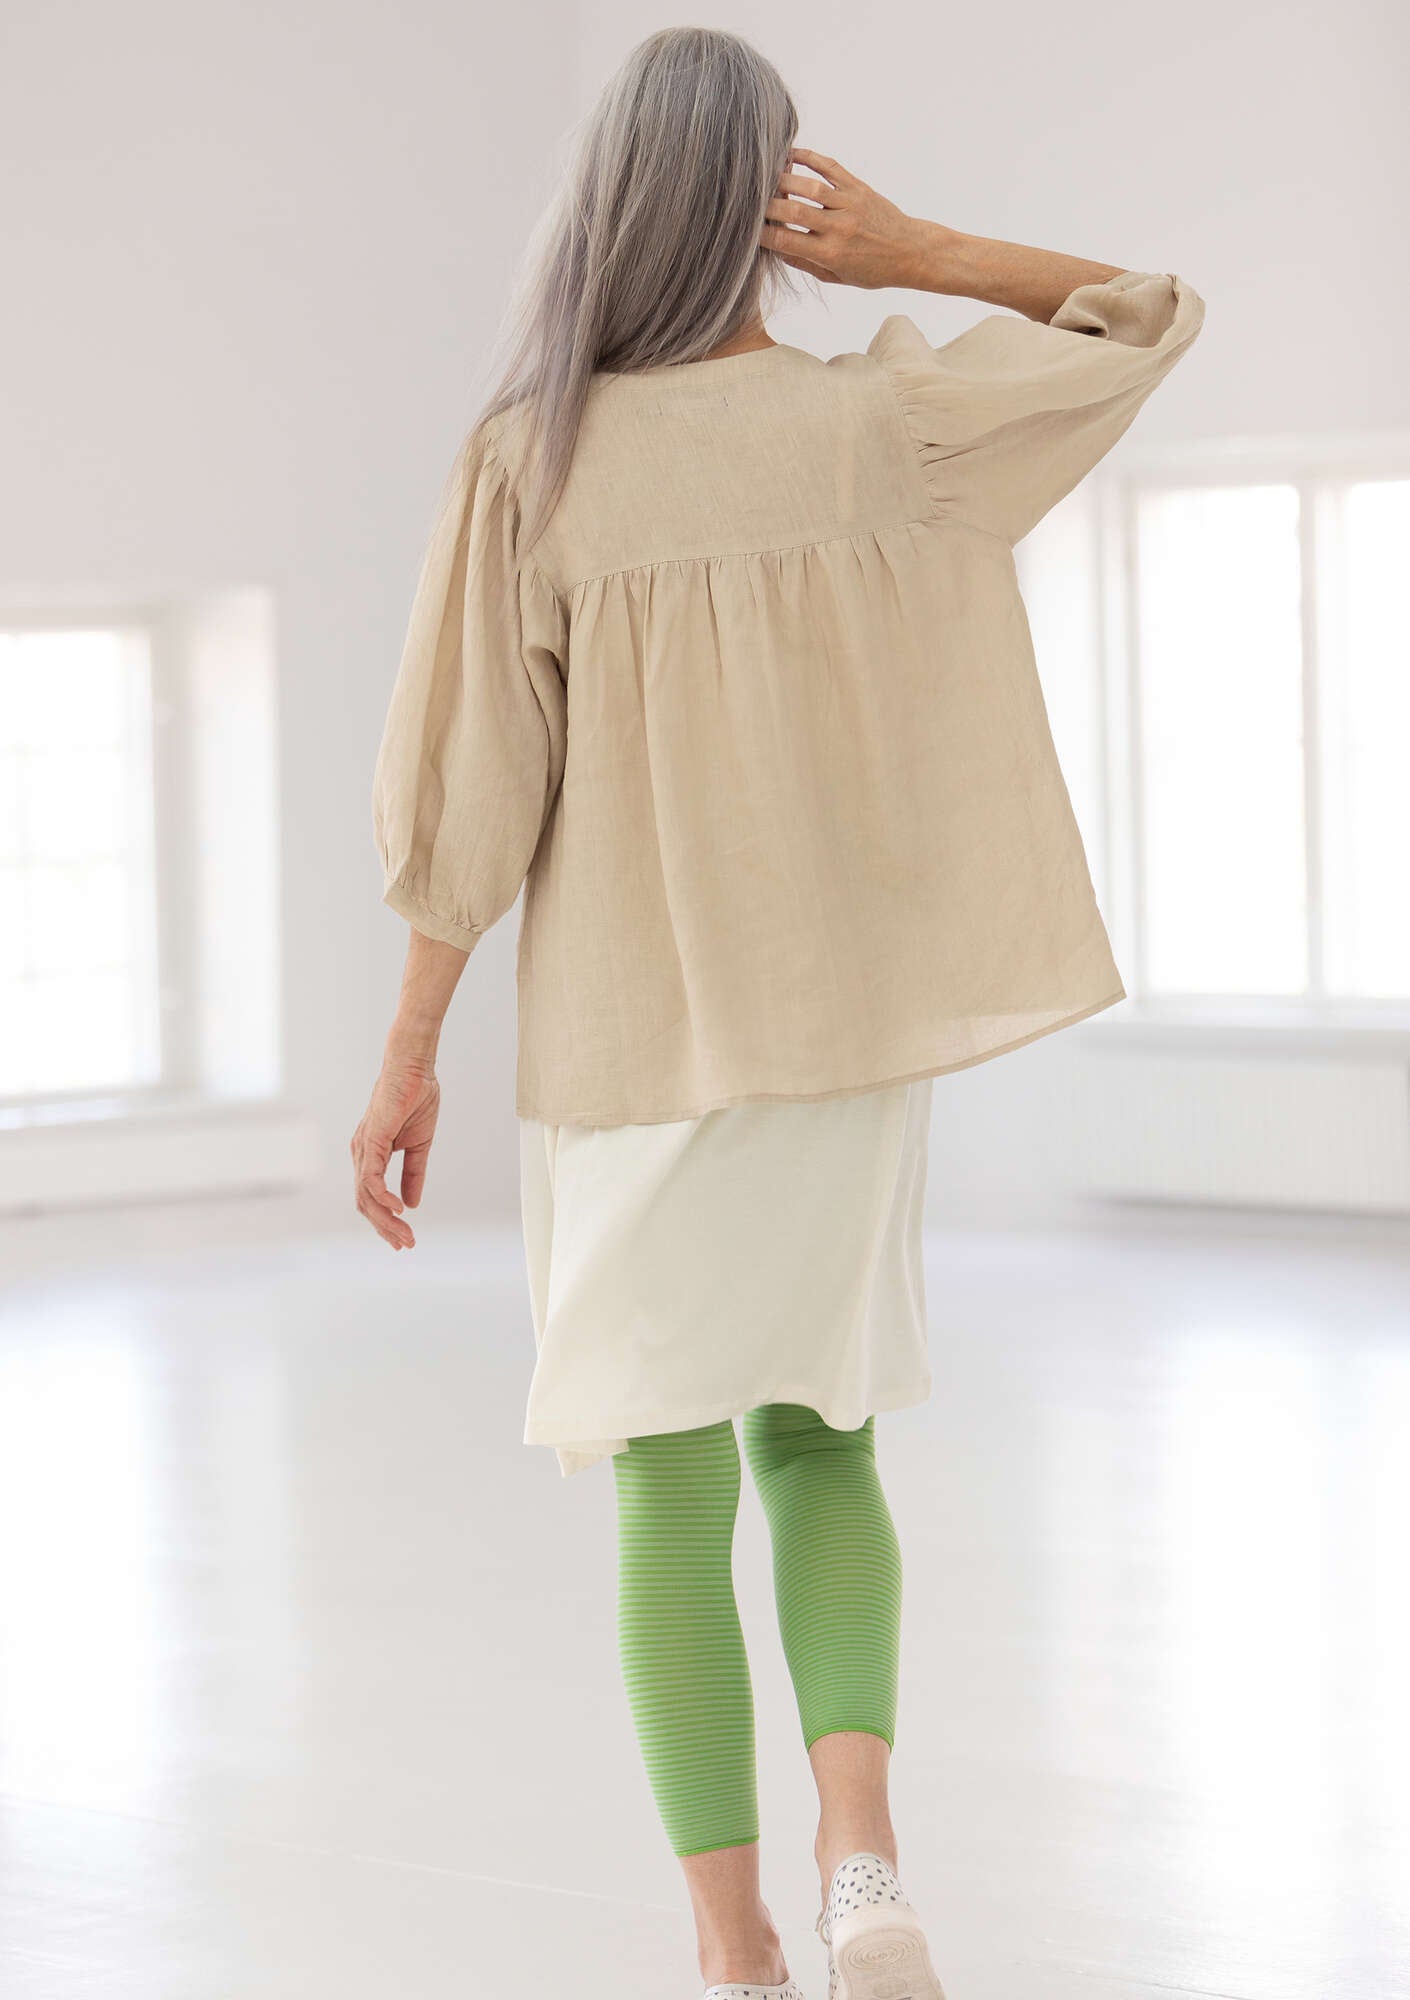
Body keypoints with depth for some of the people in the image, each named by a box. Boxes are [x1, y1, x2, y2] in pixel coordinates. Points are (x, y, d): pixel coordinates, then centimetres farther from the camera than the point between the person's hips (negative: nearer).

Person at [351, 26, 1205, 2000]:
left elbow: (476, 792, -9)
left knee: (672, 1490, 6)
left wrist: (407, 1061, -1)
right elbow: (1151, 318, 10)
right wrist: (915, 255, -4)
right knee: (816, 1447, 17)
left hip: (633, 1037, -2)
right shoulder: (891, 418, -6)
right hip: (846, 1025, 2)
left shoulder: (534, 459, -11)